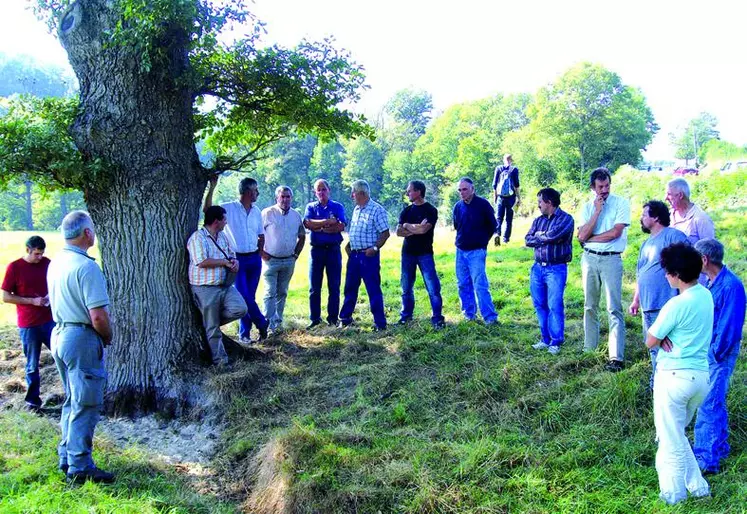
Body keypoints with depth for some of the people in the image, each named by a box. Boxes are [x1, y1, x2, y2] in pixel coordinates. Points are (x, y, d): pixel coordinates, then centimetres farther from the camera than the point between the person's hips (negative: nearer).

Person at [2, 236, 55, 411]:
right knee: (32, 365, 6)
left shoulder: (47, 263, 3)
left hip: (50, 320, 3)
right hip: (28, 325, -3)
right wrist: (32, 301, -16)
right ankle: (32, 400, 19)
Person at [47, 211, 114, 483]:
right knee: (86, 405, 1)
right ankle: (80, 467, 8)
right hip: (82, 338, -9)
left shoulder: (55, 263, 7)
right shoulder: (86, 267, -20)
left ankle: (67, 458, 28)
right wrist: (108, 337, -4)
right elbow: (98, 316, -24)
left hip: (59, 335, 9)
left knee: (72, 401, 20)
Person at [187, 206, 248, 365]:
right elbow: (202, 262, -24)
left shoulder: (222, 236, 13)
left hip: (226, 286, 7)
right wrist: (225, 262, -14)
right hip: (206, 289, -7)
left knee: (240, 309, -9)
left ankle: (210, 320, 12)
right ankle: (220, 359, 13)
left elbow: (232, 255, 21)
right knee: (212, 328, 1)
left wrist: (235, 262, -4)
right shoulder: (198, 237, -13)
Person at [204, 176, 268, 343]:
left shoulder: (256, 211, 10)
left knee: (249, 296, 7)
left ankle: (244, 333, 15)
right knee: (244, 296, -8)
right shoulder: (229, 208, -6)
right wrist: (212, 187, -29)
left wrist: (259, 254, 8)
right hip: (238, 259, -5)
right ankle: (262, 324, 11)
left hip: (254, 259, 5)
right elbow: (207, 209, -23)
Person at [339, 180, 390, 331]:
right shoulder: (356, 209, 13)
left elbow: (385, 233, -13)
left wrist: (375, 248, -21)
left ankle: (380, 323, 3)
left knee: (374, 290, -3)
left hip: (369, 255, -8)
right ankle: (345, 318, 27)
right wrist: (348, 244, 9)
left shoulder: (377, 210, -12)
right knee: (350, 288, 15)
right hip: (354, 254, 8)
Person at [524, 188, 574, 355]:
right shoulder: (538, 220, 14)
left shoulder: (566, 219, -5)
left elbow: (553, 235, -18)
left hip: (556, 269, -6)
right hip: (537, 267, 6)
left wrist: (538, 237, -1)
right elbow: (528, 240, 4)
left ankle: (556, 342, 2)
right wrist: (546, 238, -8)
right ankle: (546, 339, 17)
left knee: (555, 306, -6)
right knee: (540, 305, 8)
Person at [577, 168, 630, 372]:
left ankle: (616, 357, -12)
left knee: (614, 308, -9)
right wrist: (597, 211, -9)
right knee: (590, 306, 11)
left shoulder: (621, 203, -2)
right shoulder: (587, 207, 8)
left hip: (611, 259, -5)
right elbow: (582, 236, -5)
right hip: (589, 258, 5)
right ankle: (589, 349, 21)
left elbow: (616, 232, -14)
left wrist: (591, 238, -4)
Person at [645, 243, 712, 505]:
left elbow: (650, 342, -12)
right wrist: (669, 334, -5)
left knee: (671, 437, 8)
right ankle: (696, 485, 28)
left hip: (675, 376, -8)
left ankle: (674, 492, 20)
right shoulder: (705, 295, 5)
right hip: (702, 375, 8)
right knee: (677, 433, 23)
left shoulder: (677, 305, -19)